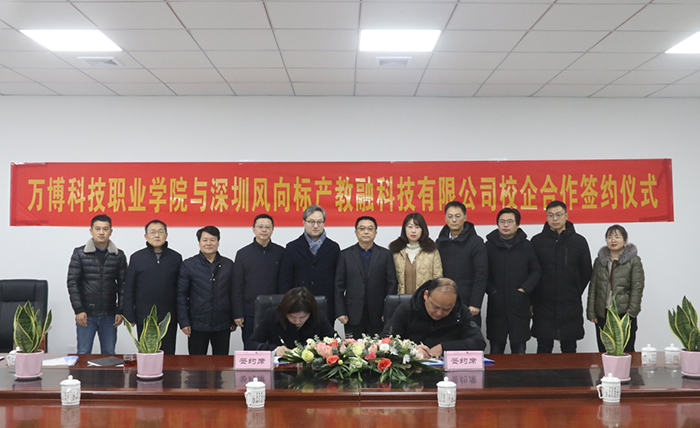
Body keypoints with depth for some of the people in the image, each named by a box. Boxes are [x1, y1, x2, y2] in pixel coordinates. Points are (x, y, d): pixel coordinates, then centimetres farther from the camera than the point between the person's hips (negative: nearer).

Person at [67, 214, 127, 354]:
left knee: (109, 354, 8)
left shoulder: (119, 256, 4)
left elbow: (122, 284, 5)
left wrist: (120, 311, 0)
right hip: (86, 314, -2)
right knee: (84, 353, 3)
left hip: (109, 315, 2)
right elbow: (72, 282, -3)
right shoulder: (80, 253, -1)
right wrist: (78, 310, -9)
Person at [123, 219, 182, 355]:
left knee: (168, 355, 6)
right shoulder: (137, 257, 3)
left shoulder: (176, 257, 5)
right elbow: (129, 289, 4)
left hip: (169, 318, 1)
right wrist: (129, 317, -2)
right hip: (144, 318, 0)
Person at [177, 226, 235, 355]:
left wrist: (234, 320, 8)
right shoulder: (188, 265, 1)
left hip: (222, 325, 2)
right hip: (197, 324, -2)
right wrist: (183, 322, -5)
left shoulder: (228, 264, 6)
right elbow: (181, 295, 1)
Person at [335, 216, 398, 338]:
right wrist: (340, 312, -2)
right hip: (353, 316, 0)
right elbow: (339, 286, 5)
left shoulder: (386, 254, 7)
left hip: (378, 316, 0)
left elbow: (391, 284, 4)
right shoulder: (345, 255, 7)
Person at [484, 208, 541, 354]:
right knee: (496, 349, 5)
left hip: (520, 305, 0)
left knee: (519, 348, 3)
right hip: (496, 305, 0)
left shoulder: (526, 245, 6)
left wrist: (524, 290, -5)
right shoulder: (490, 245, 4)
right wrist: (492, 291, -8)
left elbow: (536, 271, 7)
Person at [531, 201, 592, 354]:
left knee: (569, 348, 9)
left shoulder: (579, 241, 3)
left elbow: (586, 272, 10)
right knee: (544, 348, 5)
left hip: (571, 307, 1)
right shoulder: (537, 241, 1)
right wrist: (533, 298, 1)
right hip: (543, 306, 0)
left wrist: (575, 294, 7)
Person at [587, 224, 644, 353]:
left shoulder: (634, 260, 0)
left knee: (626, 352, 0)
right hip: (602, 315, 3)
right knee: (604, 352, 5)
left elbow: (637, 288, -5)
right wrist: (591, 313, 4)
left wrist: (631, 313, -11)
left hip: (624, 314, -3)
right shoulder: (599, 260, 11)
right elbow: (593, 287, 10)